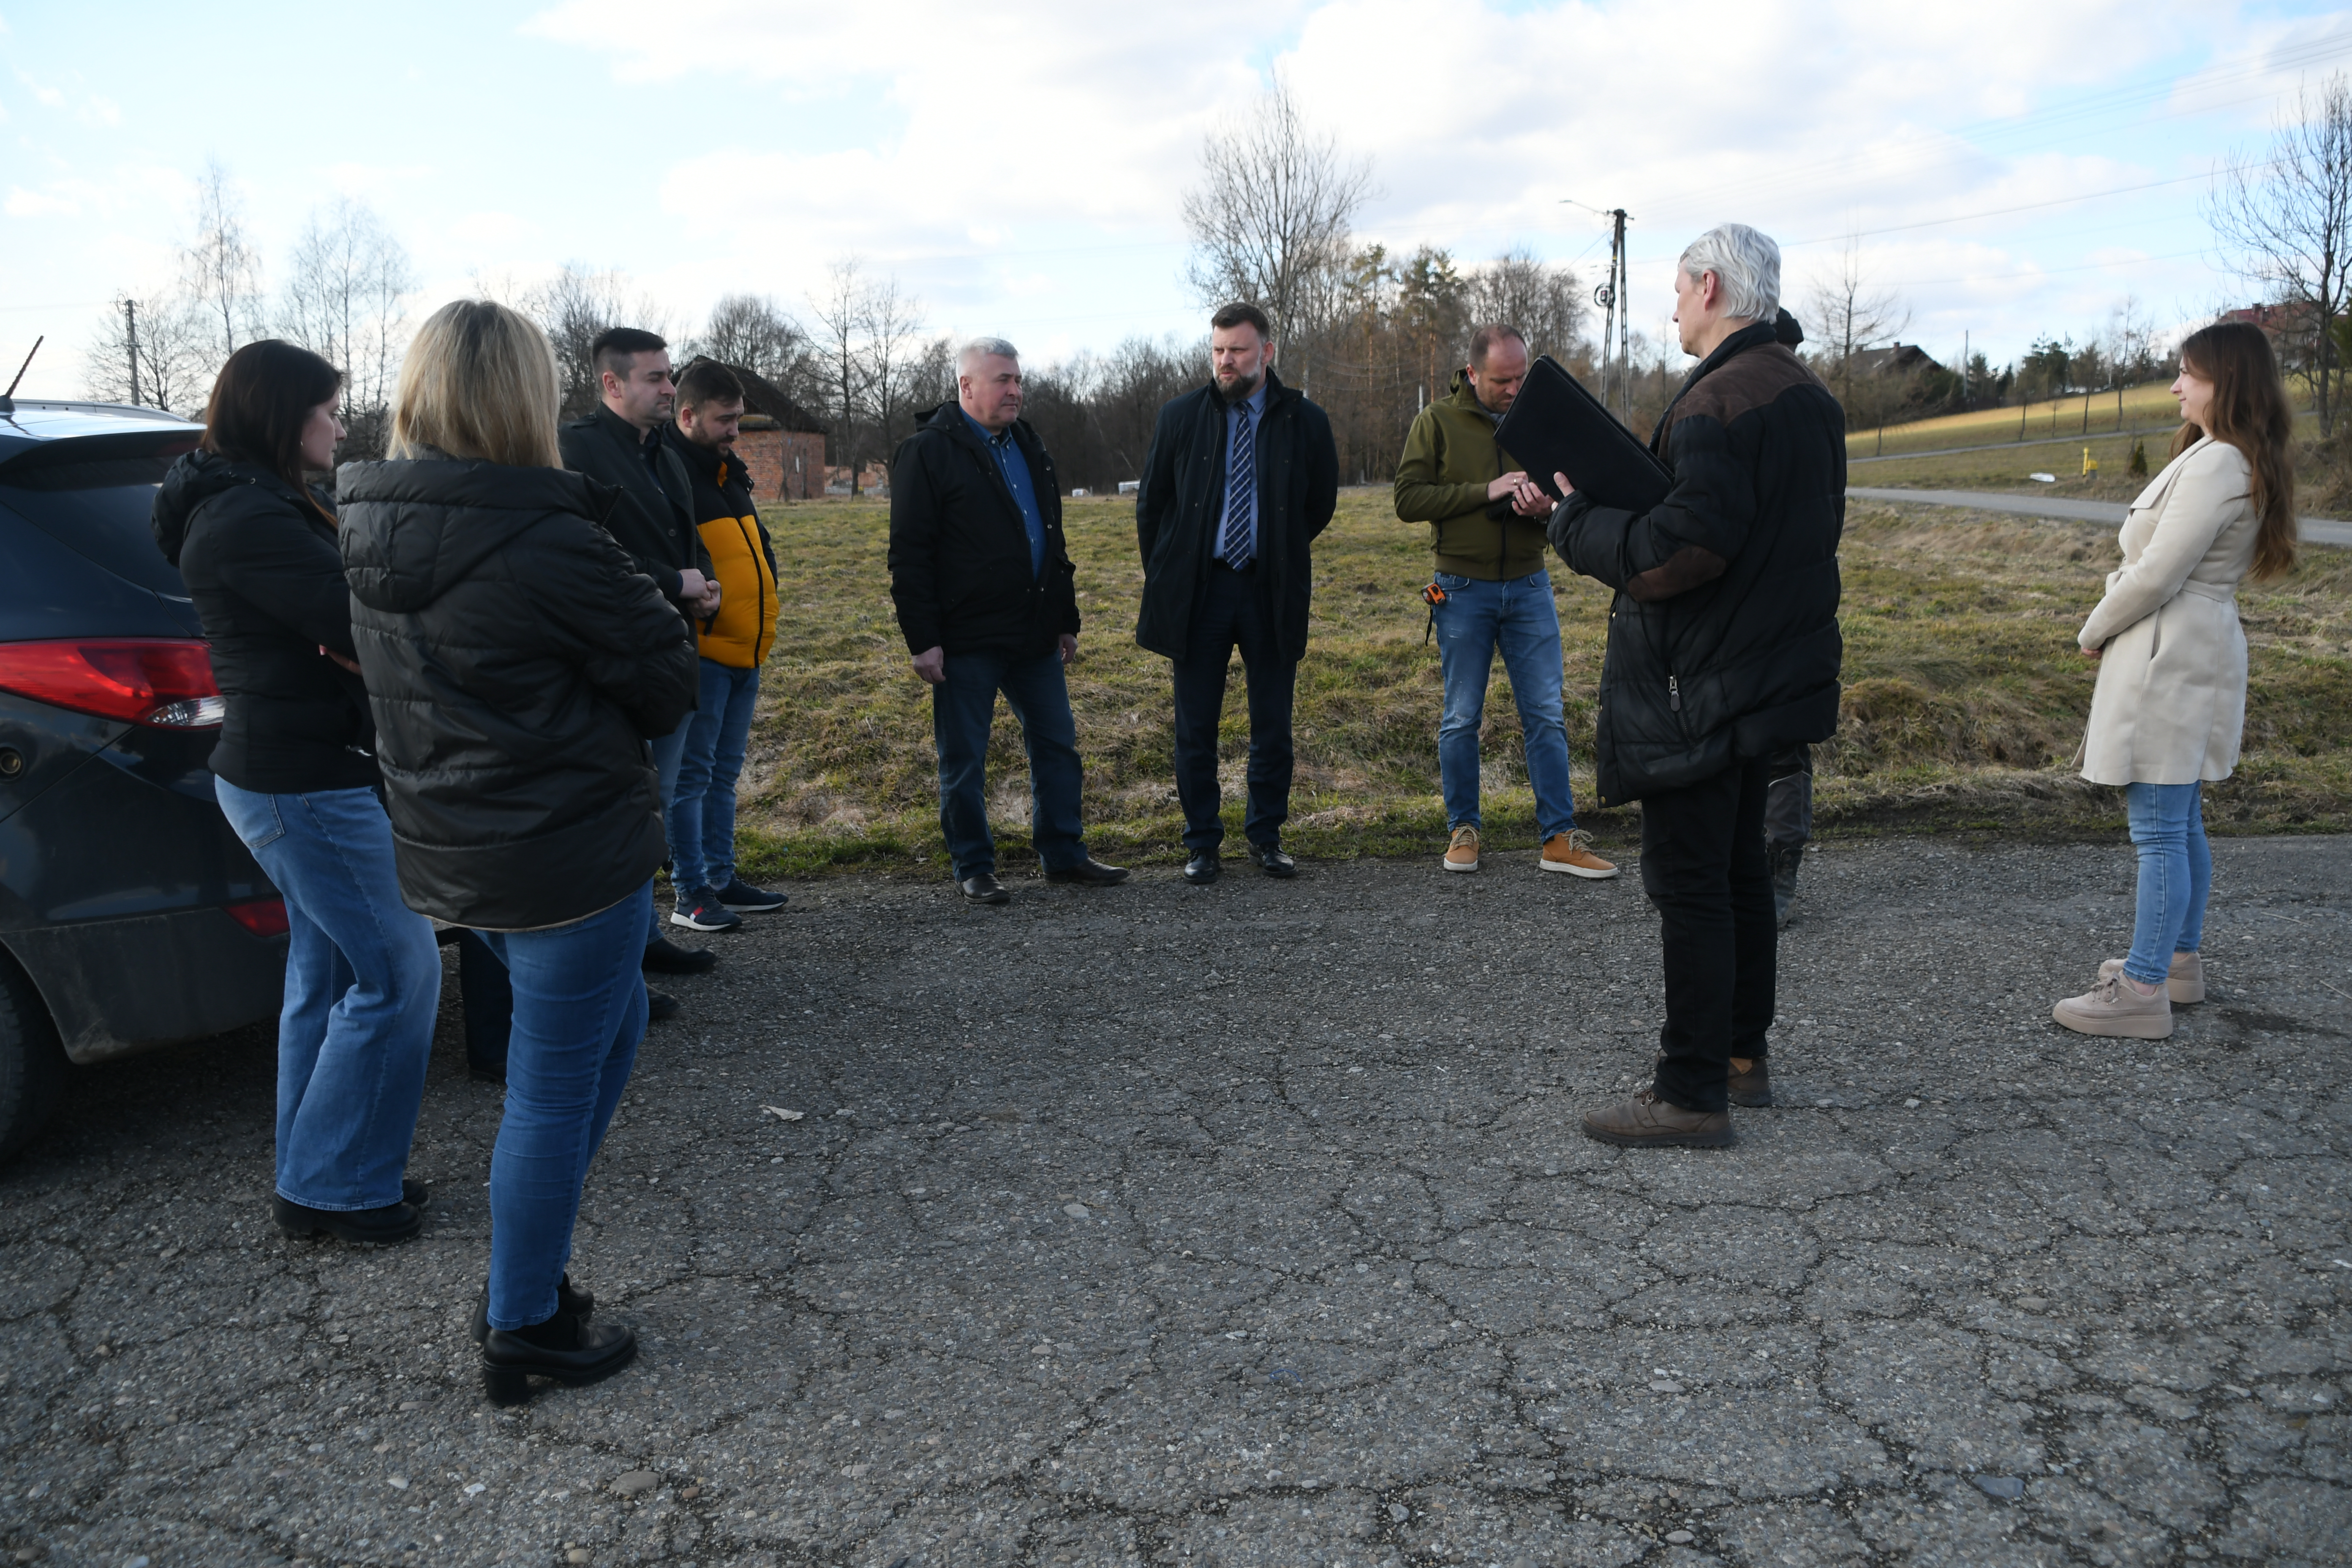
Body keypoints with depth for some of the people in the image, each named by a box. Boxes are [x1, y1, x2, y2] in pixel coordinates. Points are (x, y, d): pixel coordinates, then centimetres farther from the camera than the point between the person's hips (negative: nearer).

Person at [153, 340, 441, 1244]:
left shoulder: (244, 502, 14)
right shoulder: (250, 519, -19)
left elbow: (322, 618, 10)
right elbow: (363, 620, -26)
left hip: (286, 773, 11)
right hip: (303, 783, -11)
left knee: (328, 974, 16)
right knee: (398, 970, -3)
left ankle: (315, 1177, 27)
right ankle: (336, 1187, 8)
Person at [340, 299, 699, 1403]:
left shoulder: (372, 530, 3)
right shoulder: (544, 540, -22)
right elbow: (665, 671, -13)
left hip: (449, 851, 8)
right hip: (571, 847, -8)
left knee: (611, 1020, 24)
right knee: (553, 1087, 6)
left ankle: (523, 1267, 32)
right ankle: (523, 1331, 21)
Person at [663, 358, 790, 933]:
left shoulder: (727, 471, 16)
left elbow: (757, 549, 25)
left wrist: (762, 623, 16)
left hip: (745, 652, 9)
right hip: (705, 652, -9)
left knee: (724, 773, 15)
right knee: (692, 773, -2)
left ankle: (721, 878, 24)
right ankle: (691, 895, 4)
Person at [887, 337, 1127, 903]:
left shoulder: (1028, 446, 15)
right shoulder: (928, 452, -7)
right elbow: (909, 555, -11)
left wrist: (1067, 619, 19)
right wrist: (923, 639, -16)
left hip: (1034, 635, 7)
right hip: (966, 640, -7)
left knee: (1057, 744, 11)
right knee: (964, 760, 4)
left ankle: (1064, 853, 23)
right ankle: (974, 870, 16)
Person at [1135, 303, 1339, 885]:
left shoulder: (1305, 422, 0)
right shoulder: (1181, 417, 3)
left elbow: (1321, 504, 13)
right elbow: (1151, 503, 12)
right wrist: (1164, 577, 12)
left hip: (1272, 593, 0)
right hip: (1197, 591, 0)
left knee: (1273, 726, 6)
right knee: (1195, 728, 4)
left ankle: (1266, 838, 21)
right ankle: (1202, 844, 16)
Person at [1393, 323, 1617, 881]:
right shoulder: (1438, 421, -3)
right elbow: (1408, 499, -11)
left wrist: (1546, 507, -16)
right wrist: (1487, 491, -19)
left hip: (1529, 588, 3)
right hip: (1464, 590, -2)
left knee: (1545, 716, 2)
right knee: (1461, 719, 6)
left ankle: (1560, 838, 6)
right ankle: (1463, 830, 19)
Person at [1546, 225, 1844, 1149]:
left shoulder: (1719, 399, -19)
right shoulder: (1809, 395, 12)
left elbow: (1688, 546, -27)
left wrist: (1579, 523, -12)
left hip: (1700, 689, -10)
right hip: (1774, 672, 10)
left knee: (1690, 883, -3)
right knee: (1740, 869, 18)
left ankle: (1692, 1096, 4)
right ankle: (1744, 1057, 30)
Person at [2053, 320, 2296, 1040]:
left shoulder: (2215, 466, -19)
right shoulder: (2242, 461, 15)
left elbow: (2157, 575, -20)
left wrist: (2094, 632, -5)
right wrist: (2112, 623, 5)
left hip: (2169, 660, -11)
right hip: (2192, 650, 11)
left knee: (2159, 832, -7)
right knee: (2181, 823, 18)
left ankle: (2143, 992, -3)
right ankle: (2179, 959, 30)